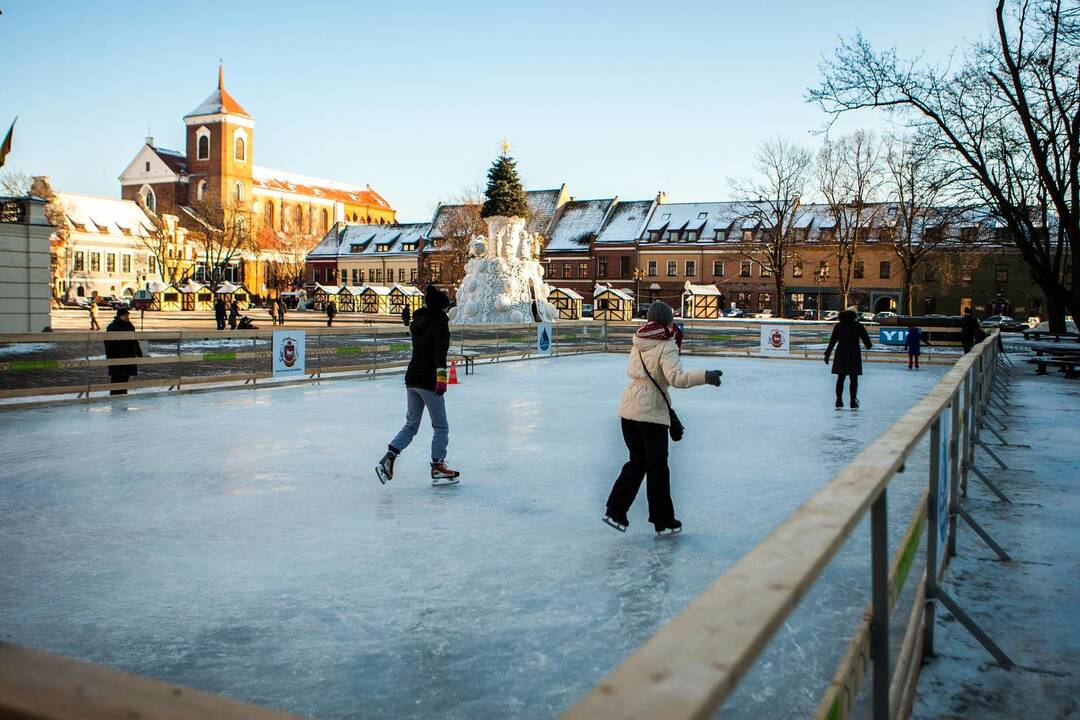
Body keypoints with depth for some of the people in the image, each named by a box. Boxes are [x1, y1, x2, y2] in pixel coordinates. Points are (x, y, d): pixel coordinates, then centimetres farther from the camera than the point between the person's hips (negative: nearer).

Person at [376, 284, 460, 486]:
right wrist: (441, 374, -38)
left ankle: (388, 458, -2)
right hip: (428, 381, -7)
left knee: (411, 425, 15)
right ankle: (438, 468, 9)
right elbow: (440, 351, -27)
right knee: (441, 427, 6)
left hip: (411, 378, 7)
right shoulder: (440, 326, -13)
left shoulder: (417, 322, 8)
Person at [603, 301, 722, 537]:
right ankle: (663, 521, 16)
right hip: (651, 413, -7)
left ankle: (615, 510, 15)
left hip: (628, 409, 7)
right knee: (657, 467, 5)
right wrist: (705, 376, -36)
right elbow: (676, 378, -28)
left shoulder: (639, 343, 9)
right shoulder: (666, 347, -13)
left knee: (637, 461, 19)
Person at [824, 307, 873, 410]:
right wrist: (868, 346, 22)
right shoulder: (858, 326, -5)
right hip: (854, 355, -3)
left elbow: (832, 341, 3)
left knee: (840, 378, 10)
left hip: (841, 355, 3)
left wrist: (828, 353, 8)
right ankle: (853, 402, 6)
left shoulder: (838, 325, 4)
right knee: (853, 379, 4)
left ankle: (838, 402, 11)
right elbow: (865, 338, 0)